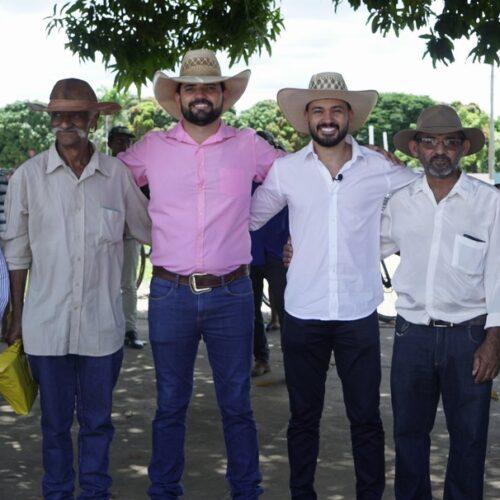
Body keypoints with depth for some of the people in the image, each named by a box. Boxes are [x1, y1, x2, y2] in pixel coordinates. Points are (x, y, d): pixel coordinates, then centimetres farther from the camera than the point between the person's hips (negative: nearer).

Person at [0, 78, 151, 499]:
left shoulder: (117, 174, -1)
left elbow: (149, 229, 11)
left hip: (102, 323, 1)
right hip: (47, 325, 0)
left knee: (98, 420, 12)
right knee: (55, 421, 11)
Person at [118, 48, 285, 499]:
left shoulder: (248, 146, 4)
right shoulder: (152, 148, 4)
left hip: (231, 293, 0)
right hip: (170, 293, 0)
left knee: (236, 403, 9)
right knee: (170, 403, 11)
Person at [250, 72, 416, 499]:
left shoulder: (381, 169, -2)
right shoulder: (285, 170, 1)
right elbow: (249, 218, 11)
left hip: (359, 313, -1)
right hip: (302, 314, 1)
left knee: (366, 417, 8)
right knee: (303, 417, 12)